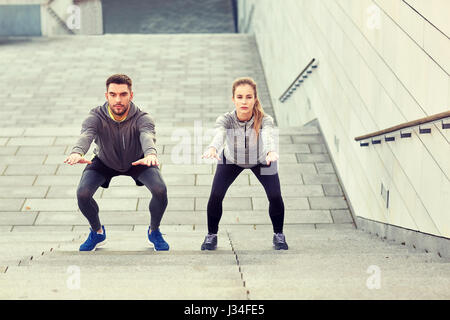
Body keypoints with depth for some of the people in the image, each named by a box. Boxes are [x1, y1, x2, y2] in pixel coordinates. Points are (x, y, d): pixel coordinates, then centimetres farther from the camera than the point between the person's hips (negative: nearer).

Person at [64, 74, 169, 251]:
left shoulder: (141, 118, -31)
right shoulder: (96, 117, -29)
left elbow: (147, 135, -52)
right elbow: (86, 135, -48)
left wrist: (151, 153, -76)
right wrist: (77, 152, -72)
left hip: (137, 161, -1)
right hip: (104, 162, 1)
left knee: (160, 190, -25)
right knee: (82, 193, -22)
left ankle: (154, 232, 7)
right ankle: (97, 232, 10)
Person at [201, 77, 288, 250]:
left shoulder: (265, 120, -35)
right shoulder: (225, 120, -33)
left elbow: (268, 136, -54)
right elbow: (219, 135, -53)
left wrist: (271, 151, -77)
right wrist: (212, 149, -76)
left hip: (261, 160, 0)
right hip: (231, 160, 0)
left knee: (275, 196, -14)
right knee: (215, 196, -13)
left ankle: (278, 235, 11)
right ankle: (211, 235, 11)